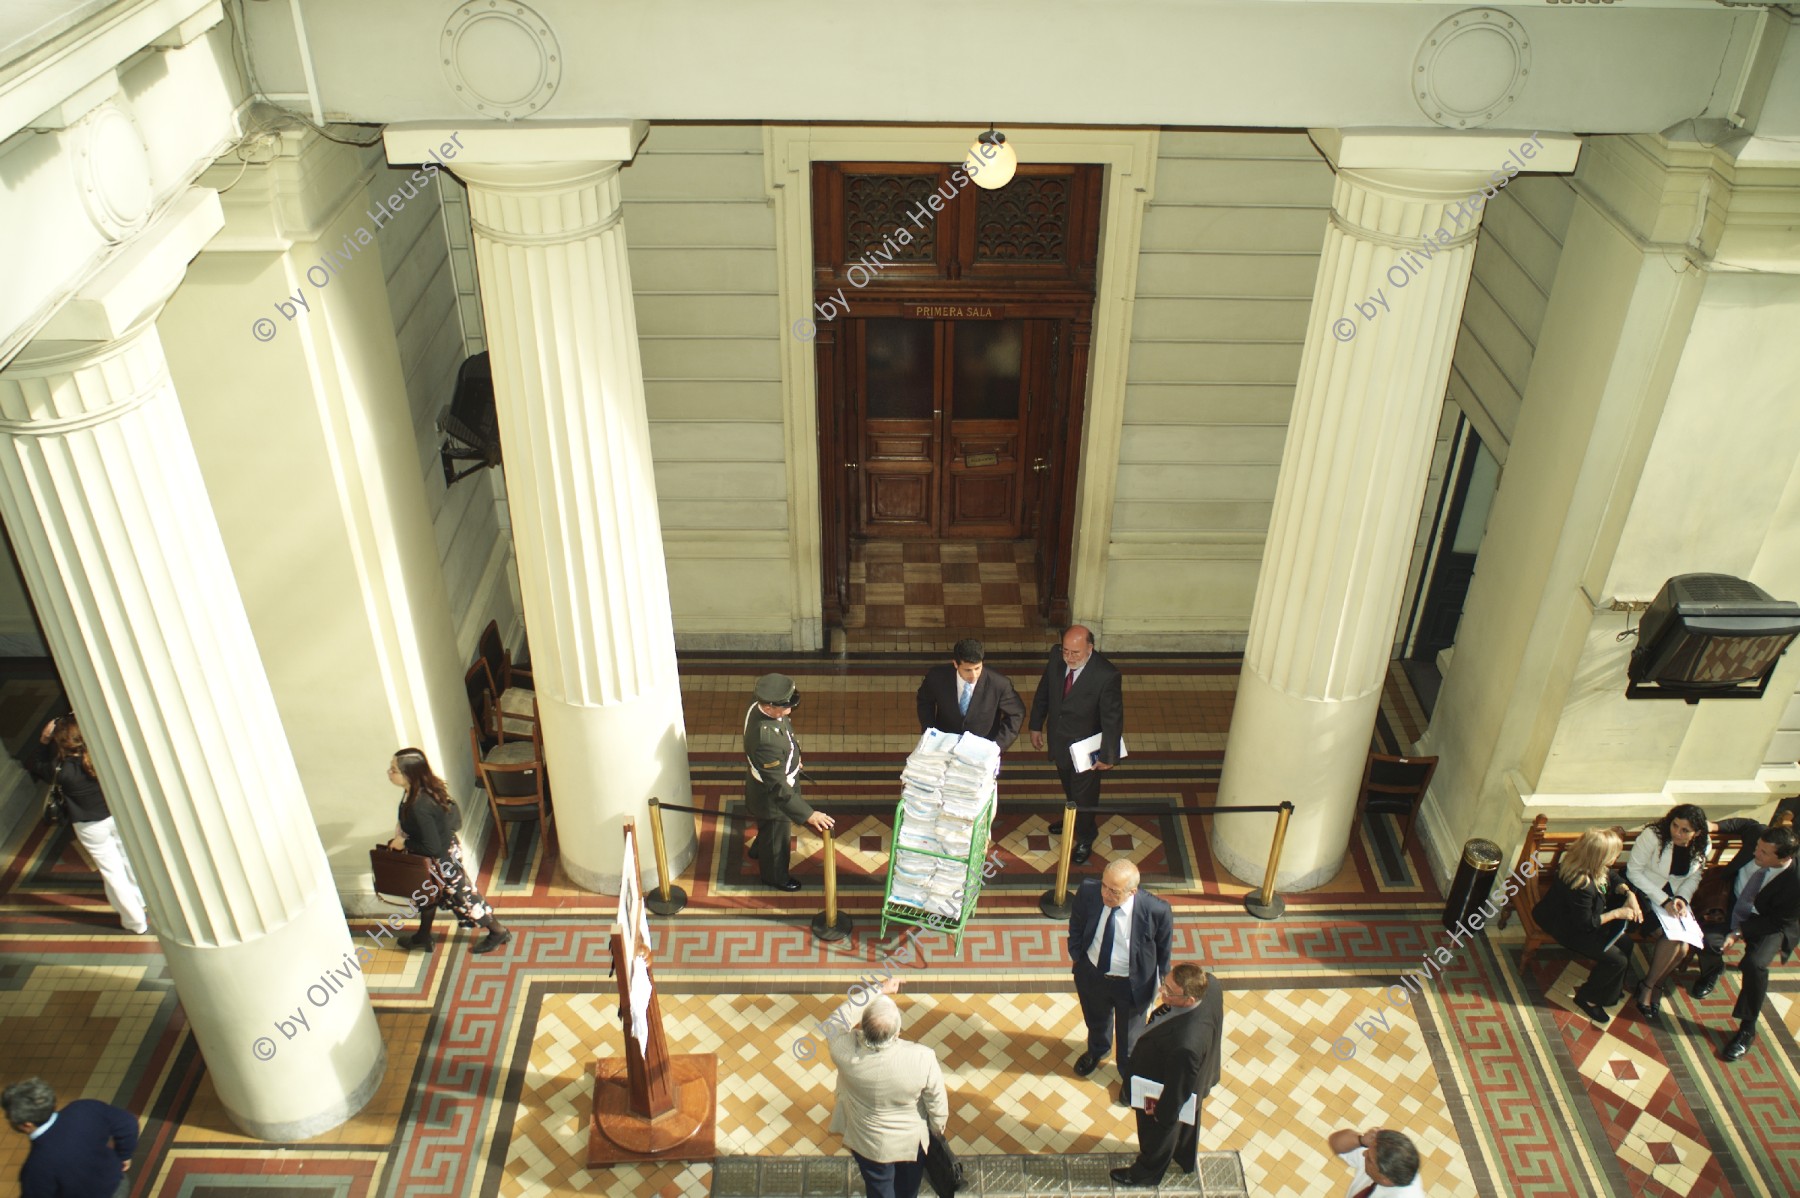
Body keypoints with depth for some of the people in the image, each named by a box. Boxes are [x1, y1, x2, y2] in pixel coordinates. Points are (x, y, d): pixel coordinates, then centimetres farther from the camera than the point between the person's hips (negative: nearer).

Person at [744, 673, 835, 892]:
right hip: (771, 797, -8)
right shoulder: (766, 739, -47)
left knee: (768, 828, 36)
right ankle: (775, 876, 50)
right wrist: (808, 814, -36)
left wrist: (793, 760, 21)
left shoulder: (759, 706, -19)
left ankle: (758, 849, 66)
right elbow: (778, 788, -39)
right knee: (776, 838, 22)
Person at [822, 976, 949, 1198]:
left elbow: (837, 1020, -12)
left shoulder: (845, 1052, -35)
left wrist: (878, 992, -7)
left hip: (868, 1144, 0)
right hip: (912, 1142, 0)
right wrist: (937, 1132, 2)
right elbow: (938, 1105, -20)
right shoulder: (922, 1058, -36)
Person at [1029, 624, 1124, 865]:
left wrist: (1107, 755, -16)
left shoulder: (1106, 675, -32)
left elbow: (1113, 718, -23)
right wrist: (1036, 726, 7)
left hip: (1085, 748, -5)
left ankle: (1085, 838, 43)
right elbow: (1043, 692, 0)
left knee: (1084, 793, 17)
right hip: (1058, 740, 5)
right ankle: (1074, 818, 59)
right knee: (1069, 786, 30)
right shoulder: (1056, 657, -17)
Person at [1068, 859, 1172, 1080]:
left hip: (1132, 984, -2)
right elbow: (1076, 927, -4)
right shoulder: (1088, 892, -27)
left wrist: (1159, 982, -1)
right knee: (1096, 1020, 33)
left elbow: (1164, 948, -11)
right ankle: (1096, 1051, 68)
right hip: (1091, 973, 2)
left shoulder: (1156, 911, -33)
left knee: (1130, 1033, 25)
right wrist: (1077, 959, 2)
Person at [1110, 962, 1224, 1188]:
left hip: (1164, 1097, -7)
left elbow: (1178, 1088, -29)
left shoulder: (1185, 1044, -49)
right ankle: (1188, 1159, 67)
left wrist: (1162, 1115, -10)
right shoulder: (1209, 985, -31)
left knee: (1157, 1132, 27)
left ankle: (1147, 1172, 58)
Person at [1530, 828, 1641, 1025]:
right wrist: (1616, 913, -19)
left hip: (1582, 915, 10)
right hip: (1568, 929, -10)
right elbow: (1585, 923, -26)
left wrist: (1629, 894, -10)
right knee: (1617, 959, -12)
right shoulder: (1581, 885, -38)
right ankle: (1587, 997, 11)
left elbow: (1613, 878, 8)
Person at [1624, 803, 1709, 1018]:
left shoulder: (1701, 847, -5)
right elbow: (1634, 871, -17)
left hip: (1674, 898, 5)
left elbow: (1693, 878, 8)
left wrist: (1682, 898, -12)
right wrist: (1663, 900, -22)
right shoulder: (1653, 836, -21)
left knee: (1682, 948, -18)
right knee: (1673, 938, -25)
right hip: (1645, 894, -5)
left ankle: (1650, 985, 6)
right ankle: (1650, 987, -4)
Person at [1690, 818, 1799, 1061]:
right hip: (1735, 909, 5)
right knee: (1706, 938, -20)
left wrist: (1740, 931, -24)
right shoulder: (1758, 833, -21)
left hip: (1769, 925, -5)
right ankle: (1711, 972, 21)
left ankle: (1746, 1030, -9)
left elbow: (1778, 922, -21)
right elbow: (1745, 824, 7)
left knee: (1755, 964, -30)